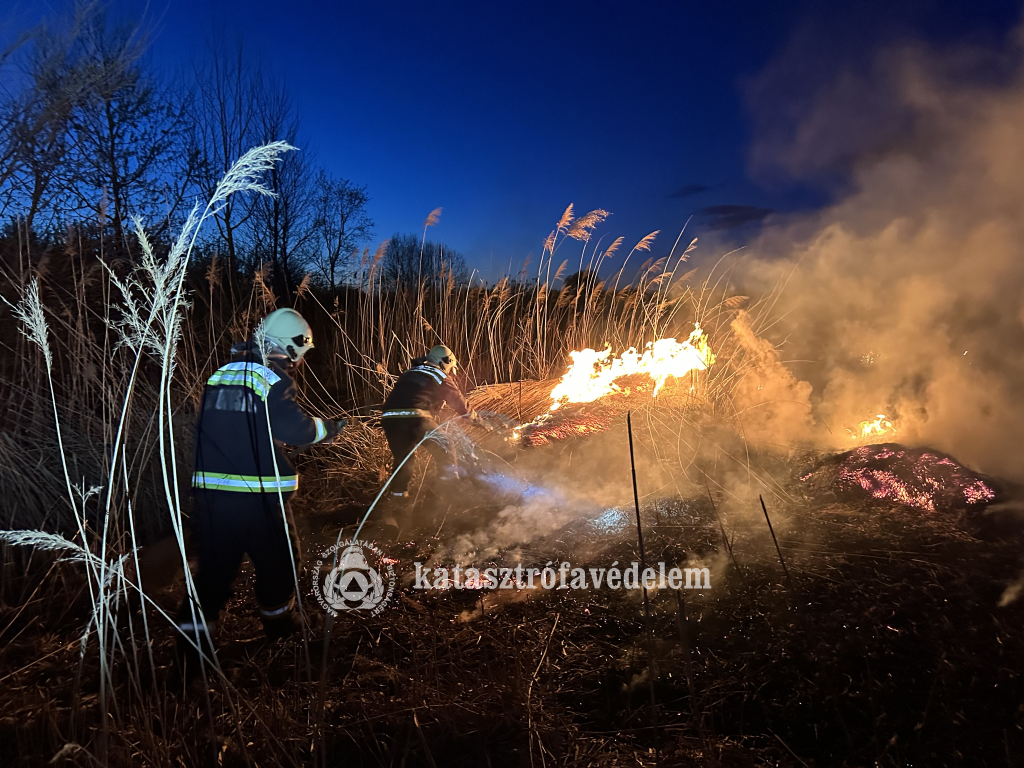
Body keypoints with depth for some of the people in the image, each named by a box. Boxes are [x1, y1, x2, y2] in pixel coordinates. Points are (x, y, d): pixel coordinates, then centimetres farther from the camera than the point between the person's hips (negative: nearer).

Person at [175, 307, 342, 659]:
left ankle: (193, 628, 13)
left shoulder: (219, 377, 9)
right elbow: (295, 430, -22)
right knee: (277, 558, 17)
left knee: (215, 563, 15)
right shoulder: (274, 380, -12)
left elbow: (203, 430, 16)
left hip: (210, 492, 5)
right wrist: (328, 428, -5)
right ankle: (277, 619, 34)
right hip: (259, 495, -5)